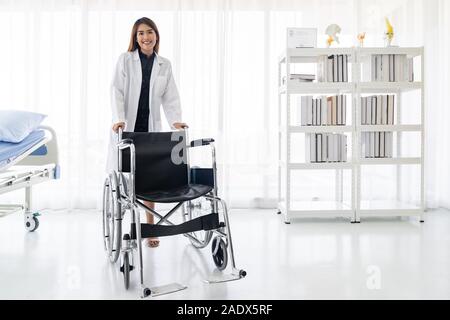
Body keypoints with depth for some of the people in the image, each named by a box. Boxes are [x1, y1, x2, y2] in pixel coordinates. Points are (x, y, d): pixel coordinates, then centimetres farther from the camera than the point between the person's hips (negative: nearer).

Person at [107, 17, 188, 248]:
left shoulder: (165, 65, 11)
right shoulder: (125, 59, 3)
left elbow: (170, 98, 6)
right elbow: (117, 91, -7)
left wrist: (175, 121, -12)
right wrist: (119, 119, -22)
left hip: (150, 129, 2)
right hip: (126, 127, -2)